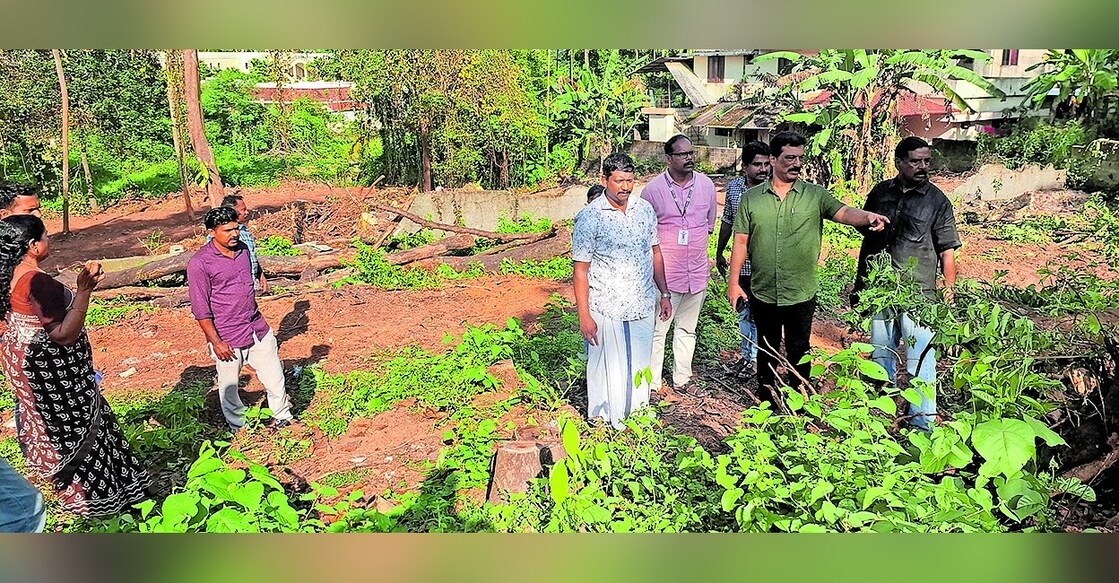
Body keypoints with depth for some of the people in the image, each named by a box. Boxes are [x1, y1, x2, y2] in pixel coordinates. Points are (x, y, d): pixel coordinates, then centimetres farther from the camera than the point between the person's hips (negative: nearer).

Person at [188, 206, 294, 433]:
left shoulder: (243, 250, 5)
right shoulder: (199, 263, -15)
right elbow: (200, 308, -13)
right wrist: (216, 342, -14)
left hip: (258, 329, 6)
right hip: (227, 338, -5)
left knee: (275, 376, 11)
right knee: (229, 387, 11)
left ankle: (283, 418, 30)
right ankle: (239, 427, 31)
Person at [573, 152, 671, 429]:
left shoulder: (645, 209, 3)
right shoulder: (589, 217, -12)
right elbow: (581, 270, -11)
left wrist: (664, 294, 13)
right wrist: (584, 316, -13)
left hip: (643, 305, 5)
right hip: (607, 310, -5)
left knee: (640, 364, 17)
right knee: (608, 369, 8)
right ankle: (606, 422, 25)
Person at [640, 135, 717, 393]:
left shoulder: (706, 185, 3)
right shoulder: (653, 189, -7)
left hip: (697, 272, 4)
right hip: (664, 274, -4)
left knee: (687, 329, 16)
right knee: (657, 330, -2)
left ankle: (682, 379, 28)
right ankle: (651, 384, 8)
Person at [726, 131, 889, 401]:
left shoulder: (815, 195, -2)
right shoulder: (751, 197, -1)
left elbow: (843, 212, -17)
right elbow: (741, 241, 0)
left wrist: (868, 217, -39)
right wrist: (733, 282, -2)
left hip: (801, 295, -1)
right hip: (762, 294, 1)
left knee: (799, 351, 14)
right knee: (767, 349, 17)